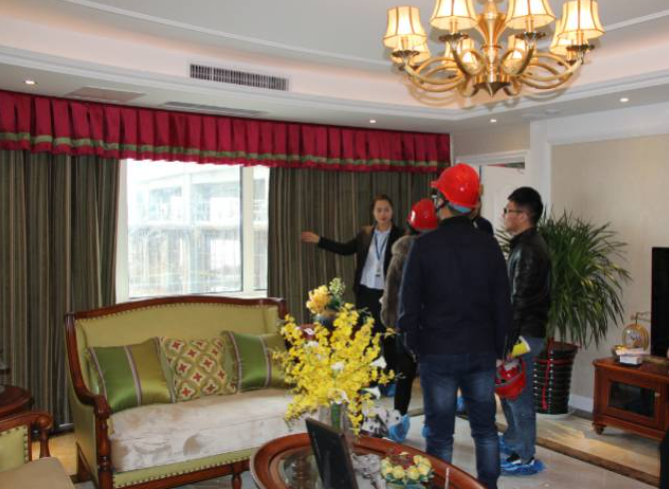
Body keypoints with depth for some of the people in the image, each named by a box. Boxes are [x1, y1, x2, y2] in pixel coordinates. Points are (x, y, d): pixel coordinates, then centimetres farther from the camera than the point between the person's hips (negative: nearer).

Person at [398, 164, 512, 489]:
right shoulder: (489, 245, -1)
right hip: (481, 352, 3)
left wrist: (412, 343, 7)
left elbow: (409, 303, -7)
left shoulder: (425, 245, -11)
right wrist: (499, 348, 13)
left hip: (438, 353, -3)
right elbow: (502, 304, 4)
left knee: (440, 434, 6)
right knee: (485, 429, 16)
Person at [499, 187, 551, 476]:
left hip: (525, 333, -10)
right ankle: (512, 440, 36)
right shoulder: (527, 244, 12)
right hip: (524, 329, 10)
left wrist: (508, 340, -20)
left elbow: (520, 301, -23)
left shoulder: (528, 250, -20)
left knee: (518, 393, 0)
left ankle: (526, 458, 11)